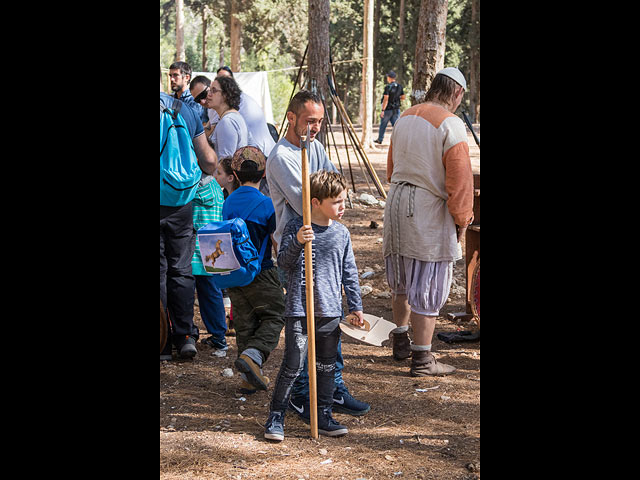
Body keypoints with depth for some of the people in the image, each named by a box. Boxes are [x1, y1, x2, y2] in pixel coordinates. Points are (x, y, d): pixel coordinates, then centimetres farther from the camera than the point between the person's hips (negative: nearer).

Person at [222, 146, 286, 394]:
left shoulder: (228, 202, 4)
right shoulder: (266, 204, -13)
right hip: (260, 272, -5)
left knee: (244, 322, 11)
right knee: (274, 316, 7)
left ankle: (249, 378, 11)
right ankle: (252, 355, -15)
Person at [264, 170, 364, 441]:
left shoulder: (341, 233, 7)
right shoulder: (295, 228, -5)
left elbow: (349, 273, 13)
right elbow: (283, 263, -11)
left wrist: (356, 306, 12)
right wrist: (297, 242, -28)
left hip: (330, 311, 4)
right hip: (299, 309, -4)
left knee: (326, 366, 11)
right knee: (293, 365, -5)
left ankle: (324, 416, 22)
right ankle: (275, 417, 7)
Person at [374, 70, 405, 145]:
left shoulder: (388, 87, -16)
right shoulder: (399, 86, 3)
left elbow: (386, 99, -20)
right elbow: (403, 97, 10)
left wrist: (383, 110, -18)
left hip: (388, 109, -5)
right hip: (396, 109, 5)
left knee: (383, 125, 12)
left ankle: (380, 139, 25)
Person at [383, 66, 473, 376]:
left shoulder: (405, 118, 9)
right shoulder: (450, 125, -15)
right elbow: (459, 179, -16)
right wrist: (462, 219, -6)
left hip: (397, 201, 8)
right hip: (429, 211, -8)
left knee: (401, 281, 20)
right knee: (427, 284, -1)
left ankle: (401, 342, 33)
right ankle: (422, 358, 4)